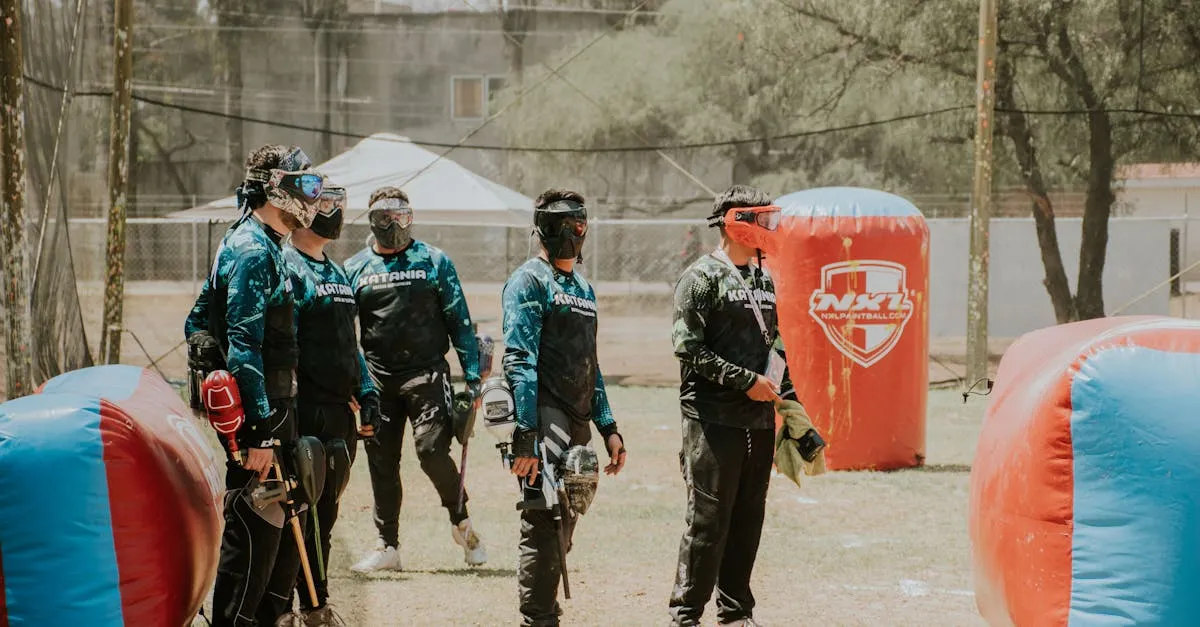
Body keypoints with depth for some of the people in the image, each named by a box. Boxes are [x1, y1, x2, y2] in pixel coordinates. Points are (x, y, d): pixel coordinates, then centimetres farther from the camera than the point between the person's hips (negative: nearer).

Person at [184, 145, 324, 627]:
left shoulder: (261, 245, 16)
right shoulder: (253, 251, -16)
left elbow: (198, 324, 23)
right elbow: (244, 346, -22)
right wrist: (260, 433, -25)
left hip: (274, 411, 10)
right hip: (257, 412, -10)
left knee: (286, 526, 14)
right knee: (254, 531, -8)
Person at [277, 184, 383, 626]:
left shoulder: (337, 273, 19)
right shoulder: (285, 269, -10)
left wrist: (366, 393, 16)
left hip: (340, 413, 9)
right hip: (307, 415, -9)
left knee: (324, 512, 14)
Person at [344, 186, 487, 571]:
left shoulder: (434, 262, 6)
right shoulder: (355, 269, 10)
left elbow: (459, 321, 6)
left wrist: (472, 376, -1)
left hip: (426, 372, -3)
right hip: (377, 378, 3)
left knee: (431, 448, -16)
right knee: (381, 461, 5)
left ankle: (461, 521, 7)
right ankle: (388, 546, 14)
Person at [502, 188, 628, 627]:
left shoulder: (583, 289, 20)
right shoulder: (529, 281, -7)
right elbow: (519, 362, -15)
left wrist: (608, 427, 19)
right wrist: (525, 437, -22)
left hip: (578, 427, 9)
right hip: (546, 423, -9)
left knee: (561, 533, 12)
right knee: (545, 529, -11)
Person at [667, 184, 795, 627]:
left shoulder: (763, 280, 17)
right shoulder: (701, 278, -7)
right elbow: (688, 348, -14)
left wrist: (787, 397, 14)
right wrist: (745, 380, -15)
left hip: (759, 419, 7)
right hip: (713, 419, -7)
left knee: (747, 520, 10)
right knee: (708, 519, -6)